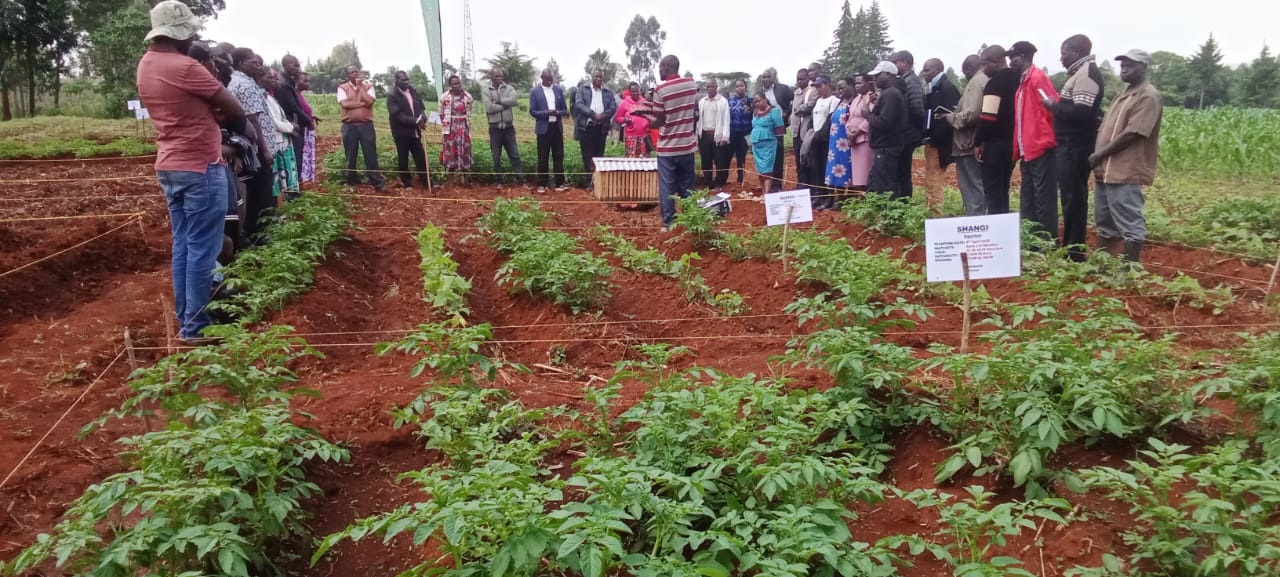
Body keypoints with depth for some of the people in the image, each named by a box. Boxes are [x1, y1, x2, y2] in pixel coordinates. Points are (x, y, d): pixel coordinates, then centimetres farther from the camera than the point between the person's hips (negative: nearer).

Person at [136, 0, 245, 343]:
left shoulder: (146, 66, 10)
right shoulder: (184, 67, -18)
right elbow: (236, 110, -12)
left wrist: (205, 107, 4)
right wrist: (212, 107, 5)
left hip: (169, 167, 9)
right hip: (200, 168, -9)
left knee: (182, 247, 14)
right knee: (202, 250, -2)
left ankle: (185, 320, 20)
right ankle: (196, 326, 2)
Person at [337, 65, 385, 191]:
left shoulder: (368, 86, 6)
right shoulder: (343, 88, 4)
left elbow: (370, 101, -11)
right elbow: (345, 104, -12)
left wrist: (360, 86, -6)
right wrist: (363, 103, -9)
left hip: (366, 125, 0)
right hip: (349, 126, 0)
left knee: (371, 156, -2)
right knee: (350, 157, 7)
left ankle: (377, 184, 0)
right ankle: (352, 183, 17)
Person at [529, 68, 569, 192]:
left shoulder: (559, 89, 7)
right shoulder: (535, 91, -2)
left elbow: (564, 109, 9)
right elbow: (532, 111, -5)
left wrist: (557, 113, -14)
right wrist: (547, 113, -19)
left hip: (557, 127, 3)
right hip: (543, 128, -3)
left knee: (559, 156, 3)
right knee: (543, 158, 2)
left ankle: (559, 184, 6)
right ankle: (542, 184, 9)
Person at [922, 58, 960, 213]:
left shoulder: (947, 87, -12)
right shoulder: (935, 88, 17)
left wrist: (934, 138, -18)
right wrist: (927, 137, 7)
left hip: (938, 144, -10)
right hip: (932, 143, 10)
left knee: (934, 183, -8)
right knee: (930, 183, 12)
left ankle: (935, 215, -5)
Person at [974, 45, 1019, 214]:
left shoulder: (995, 82, -14)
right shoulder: (1018, 78, 12)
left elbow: (987, 118, -20)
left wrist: (978, 142, -11)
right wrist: (1014, 136, 21)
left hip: (995, 143, -8)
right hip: (1012, 141, 8)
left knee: (992, 190, -4)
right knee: (1002, 188, 15)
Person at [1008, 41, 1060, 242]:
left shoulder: (1037, 78, -11)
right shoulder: (1024, 81, 17)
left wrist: (1049, 137, -10)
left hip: (1041, 149, -10)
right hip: (1028, 150, 10)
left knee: (1043, 201, -6)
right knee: (1028, 202, 12)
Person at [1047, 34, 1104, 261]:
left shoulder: (1085, 73, -14)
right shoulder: (1081, 72, 18)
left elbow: (1081, 112, -23)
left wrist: (1054, 106, -12)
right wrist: (1057, 106, 7)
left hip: (1075, 146, -10)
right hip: (1072, 144, 10)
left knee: (1073, 198, -6)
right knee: (1072, 197, 12)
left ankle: (1074, 253, -2)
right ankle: (1070, 248, 18)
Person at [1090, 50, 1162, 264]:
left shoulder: (1148, 96, -9)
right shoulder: (1123, 95, 20)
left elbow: (1132, 134, -17)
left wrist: (1100, 155, -13)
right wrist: (1097, 158, 2)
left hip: (1126, 173, -10)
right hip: (1105, 170, 10)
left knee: (1130, 224, -5)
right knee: (1105, 222, 15)